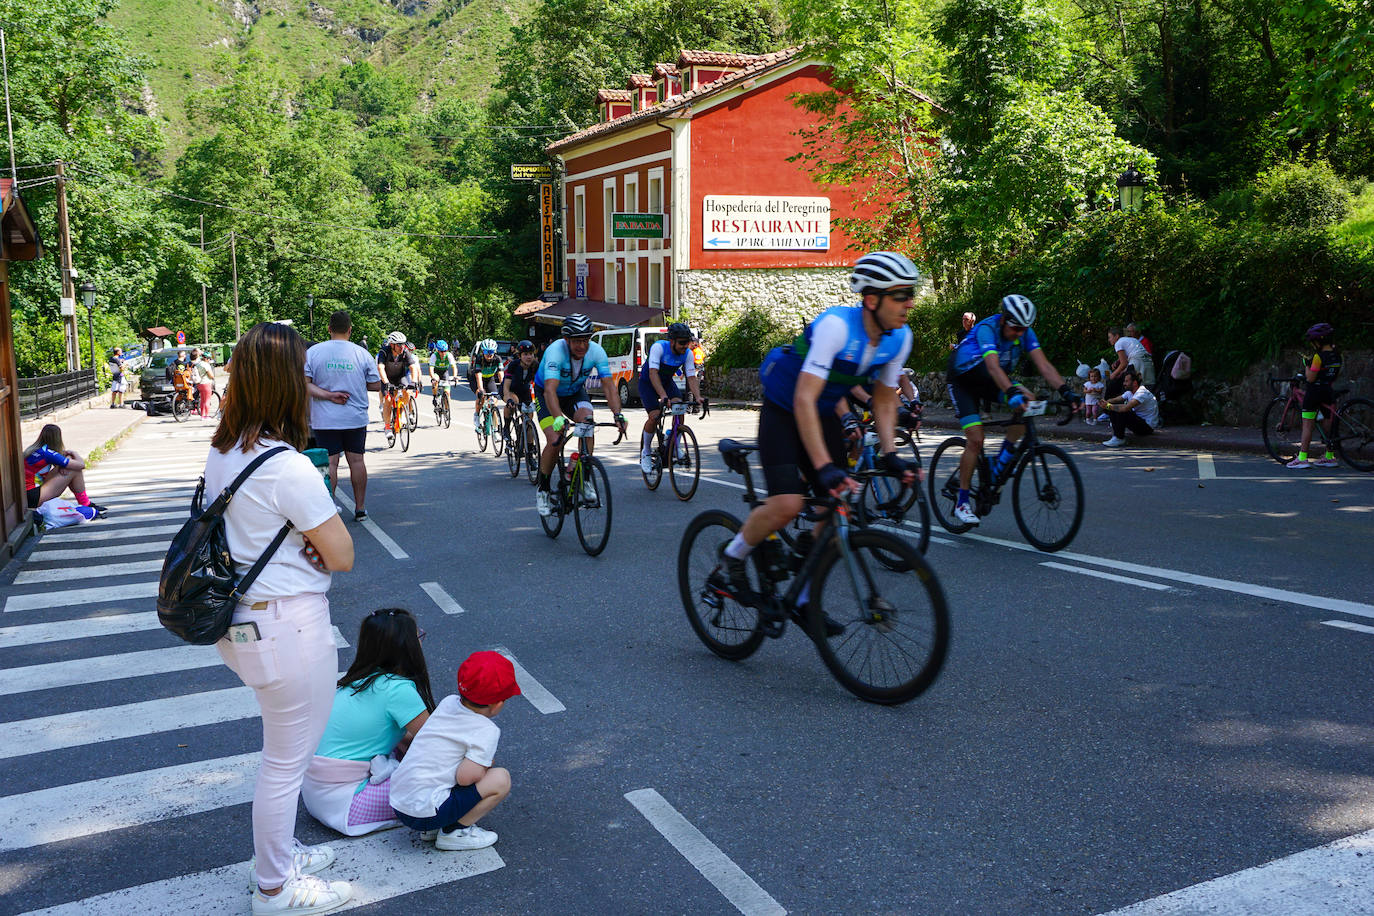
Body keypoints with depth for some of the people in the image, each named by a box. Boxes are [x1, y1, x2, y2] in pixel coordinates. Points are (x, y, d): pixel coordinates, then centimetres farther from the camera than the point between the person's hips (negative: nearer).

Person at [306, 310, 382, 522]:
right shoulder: (361, 353, -1)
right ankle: (360, 508, 15)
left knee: (330, 463, 2)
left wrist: (328, 395, -12)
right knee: (357, 460, 9)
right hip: (356, 418, 1)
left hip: (325, 420, -1)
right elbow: (376, 385, 2)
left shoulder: (313, 352, -2)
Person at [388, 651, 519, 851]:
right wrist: (486, 766, 1)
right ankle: (454, 832, -1)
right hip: (425, 813, -8)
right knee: (501, 778, -8)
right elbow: (465, 777, -20)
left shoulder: (448, 702, 6)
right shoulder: (487, 731, -14)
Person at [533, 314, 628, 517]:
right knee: (554, 441, -20)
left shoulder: (596, 351, -24)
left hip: (574, 393, 3)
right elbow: (550, 389, -46)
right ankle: (542, 489, 3)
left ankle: (585, 479, -16)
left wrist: (618, 414, -45)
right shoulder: (556, 351, -35)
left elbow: (609, 387, -27)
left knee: (587, 420, -28)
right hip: (545, 393, -3)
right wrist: (558, 418, -63)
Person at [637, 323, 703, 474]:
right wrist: (663, 396, -52)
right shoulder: (658, 347, -31)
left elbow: (691, 377, -19)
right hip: (648, 382, -4)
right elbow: (653, 373, -40)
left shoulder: (688, 354, -16)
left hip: (667, 382, 4)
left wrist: (698, 397, -38)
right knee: (655, 415, -21)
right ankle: (645, 452, 0)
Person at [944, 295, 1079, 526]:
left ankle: (1001, 463, -9)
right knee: (975, 440, -17)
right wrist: (1011, 393, -61)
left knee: (1027, 401, -23)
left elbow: (1043, 365, -20)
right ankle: (961, 503, -6)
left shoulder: (1025, 333, -14)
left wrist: (1066, 391, -34)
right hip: (962, 381, -6)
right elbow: (993, 367, -46)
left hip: (987, 381, 6)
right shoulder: (987, 329, -31)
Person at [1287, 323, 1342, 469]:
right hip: (1329, 391, 8)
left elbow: (1310, 378, -17)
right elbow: (1337, 374, 14)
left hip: (1314, 392, -8)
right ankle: (1329, 457, 18)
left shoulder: (1318, 356, -18)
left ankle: (1302, 458, -7)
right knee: (1328, 426, 13)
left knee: (1307, 425, -5)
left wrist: (1307, 366, -2)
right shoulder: (1337, 355, 6)